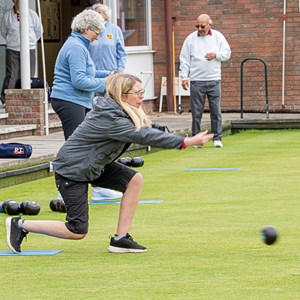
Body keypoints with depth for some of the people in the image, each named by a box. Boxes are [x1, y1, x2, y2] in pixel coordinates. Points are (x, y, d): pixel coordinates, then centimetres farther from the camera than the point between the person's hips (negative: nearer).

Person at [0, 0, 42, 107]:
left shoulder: (32, 14, 1)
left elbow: (38, 30, 14)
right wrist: (12, 40, 11)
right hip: (12, 50, -1)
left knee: (29, 76, 2)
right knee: (11, 75, -8)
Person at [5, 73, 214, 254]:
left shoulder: (119, 111, 1)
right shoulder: (109, 118, -29)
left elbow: (146, 130, 1)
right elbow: (145, 136, -34)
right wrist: (186, 142, -36)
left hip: (95, 166, 10)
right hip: (71, 171, -10)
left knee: (135, 179, -7)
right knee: (77, 231, -7)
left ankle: (121, 239, -2)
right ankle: (20, 225, 8)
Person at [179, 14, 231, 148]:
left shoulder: (218, 36, 8)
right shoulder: (191, 39, 4)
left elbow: (227, 52, 10)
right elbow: (184, 60, 3)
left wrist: (216, 55, -10)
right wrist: (184, 77, -5)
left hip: (214, 80, 1)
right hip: (196, 81, -1)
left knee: (216, 111, 1)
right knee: (196, 112, 0)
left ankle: (217, 138, 6)